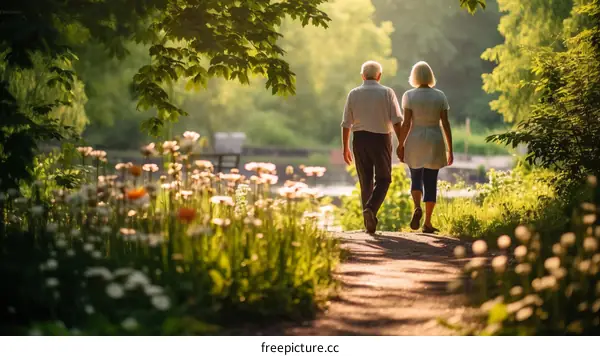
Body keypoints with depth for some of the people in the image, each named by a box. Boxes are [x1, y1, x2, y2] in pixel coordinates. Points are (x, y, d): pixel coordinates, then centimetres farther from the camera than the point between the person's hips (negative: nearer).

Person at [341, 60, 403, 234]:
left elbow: (346, 123, 3)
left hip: (360, 139, 2)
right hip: (381, 139, -2)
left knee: (365, 181, 11)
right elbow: (396, 121, -9)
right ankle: (371, 208, -18)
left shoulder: (353, 94, 3)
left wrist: (346, 147, 10)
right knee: (383, 179, 8)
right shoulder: (387, 93, -3)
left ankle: (369, 223, 10)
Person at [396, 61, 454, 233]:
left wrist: (400, 145, -1)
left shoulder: (409, 96, -6)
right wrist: (450, 149, 2)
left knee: (416, 178, 14)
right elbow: (446, 124, -2)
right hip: (435, 142, 1)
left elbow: (406, 123, -10)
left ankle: (417, 208, -13)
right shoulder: (440, 96, 0)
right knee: (431, 182, 7)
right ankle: (427, 222, 5)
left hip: (414, 142, -1)